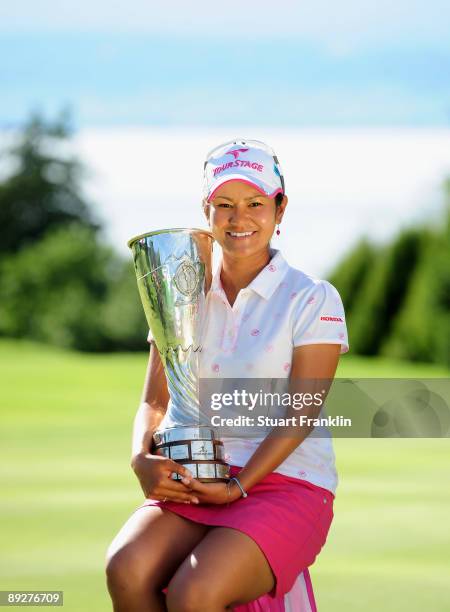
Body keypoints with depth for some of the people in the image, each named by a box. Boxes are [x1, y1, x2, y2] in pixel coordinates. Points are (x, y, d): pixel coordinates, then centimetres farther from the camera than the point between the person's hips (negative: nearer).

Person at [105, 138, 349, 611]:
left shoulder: (313, 300, -1)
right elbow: (155, 400, 9)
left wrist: (239, 487, -18)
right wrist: (143, 460, -13)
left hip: (287, 486, -4)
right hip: (191, 485, 4)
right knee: (125, 569, -27)